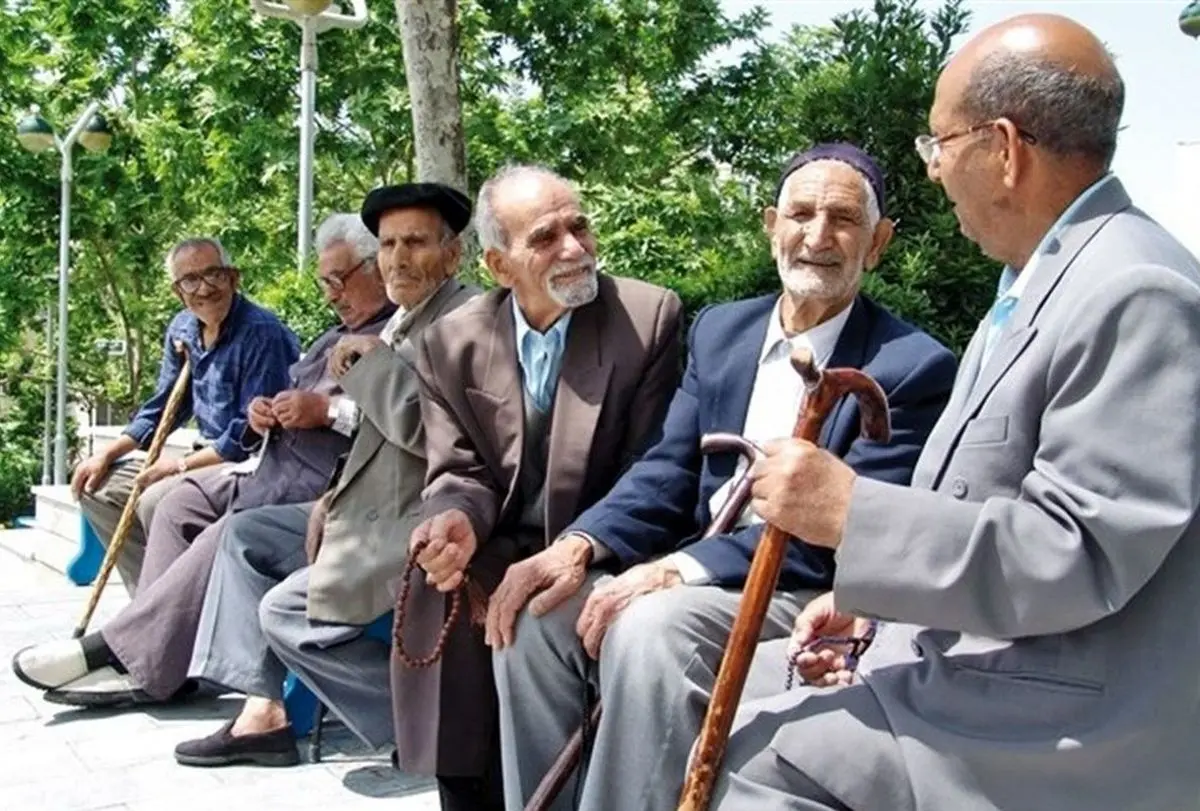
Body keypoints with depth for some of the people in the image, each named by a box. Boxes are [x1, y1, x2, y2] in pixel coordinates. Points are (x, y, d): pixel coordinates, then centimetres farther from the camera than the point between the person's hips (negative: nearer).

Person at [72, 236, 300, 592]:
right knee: (97, 486, 10)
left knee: (157, 500, -30)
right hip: (208, 456, 9)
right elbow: (161, 408, 17)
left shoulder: (261, 333, -19)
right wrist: (106, 455, 7)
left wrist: (181, 465, -18)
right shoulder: (182, 329, 7)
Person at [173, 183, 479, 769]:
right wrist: (336, 499, 7)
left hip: (422, 524, -11)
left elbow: (423, 426, -28)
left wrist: (371, 357, -15)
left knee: (285, 611, -14)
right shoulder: (405, 323, 14)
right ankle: (263, 711, 10)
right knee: (246, 533, 13)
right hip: (378, 511, 11)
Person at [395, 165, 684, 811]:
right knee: (439, 598, -23)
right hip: (498, 559, 3)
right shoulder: (452, 344, 3)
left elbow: (649, 474, -7)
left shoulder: (651, 317, -7)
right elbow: (459, 473, 4)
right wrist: (459, 518, -21)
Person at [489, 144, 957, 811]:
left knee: (651, 627, -32)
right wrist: (580, 545, -13)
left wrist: (679, 569, -27)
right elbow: (669, 470, 6)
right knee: (537, 611, -13)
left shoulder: (914, 367, -10)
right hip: (693, 571, 6)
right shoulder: (719, 330, 10)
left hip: (812, 599, -6)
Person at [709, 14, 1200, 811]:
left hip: (1056, 728, -9)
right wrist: (872, 599, 7)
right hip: (973, 664, 9)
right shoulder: (1043, 279, 12)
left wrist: (852, 512, -25)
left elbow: (1075, 556, -27)